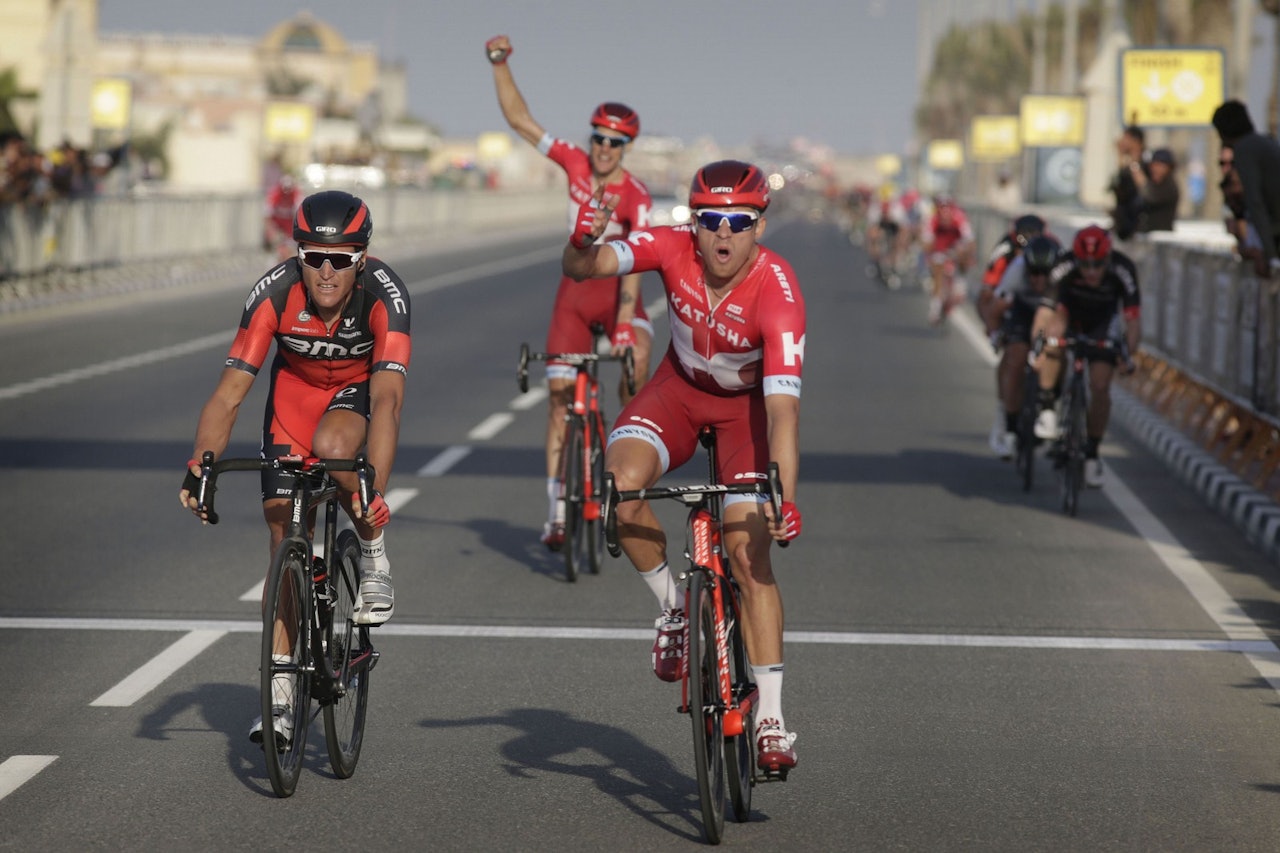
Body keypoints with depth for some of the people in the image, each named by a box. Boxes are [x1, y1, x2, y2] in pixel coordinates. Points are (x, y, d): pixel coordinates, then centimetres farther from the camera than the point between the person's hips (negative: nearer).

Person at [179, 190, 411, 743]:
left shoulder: (385, 296, -34)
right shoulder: (275, 293, -30)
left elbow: (386, 400, -43)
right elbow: (229, 393, -30)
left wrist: (372, 491, -56)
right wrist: (198, 468, -45)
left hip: (358, 389, -2)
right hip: (295, 387, 2)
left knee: (331, 447, -36)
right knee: (285, 531, -4)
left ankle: (373, 552, -7)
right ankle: (282, 693, 3)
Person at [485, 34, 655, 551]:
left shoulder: (636, 198, -18)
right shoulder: (575, 163, -6)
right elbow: (519, 119, -5)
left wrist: (624, 323, -36)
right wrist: (500, 65, -15)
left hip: (616, 290, -3)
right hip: (574, 291, 3)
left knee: (636, 357, -36)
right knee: (559, 396, -1)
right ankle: (557, 511, 2)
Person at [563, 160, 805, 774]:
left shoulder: (778, 293, -33)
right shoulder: (674, 249, -24)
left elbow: (783, 406, -37)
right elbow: (581, 270, -32)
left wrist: (785, 498, -47)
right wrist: (582, 243, -57)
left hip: (747, 402, -3)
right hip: (680, 386, 3)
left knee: (749, 553, -14)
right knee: (621, 483, -27)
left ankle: (771, 717, -6)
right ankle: (672, 607, -1)